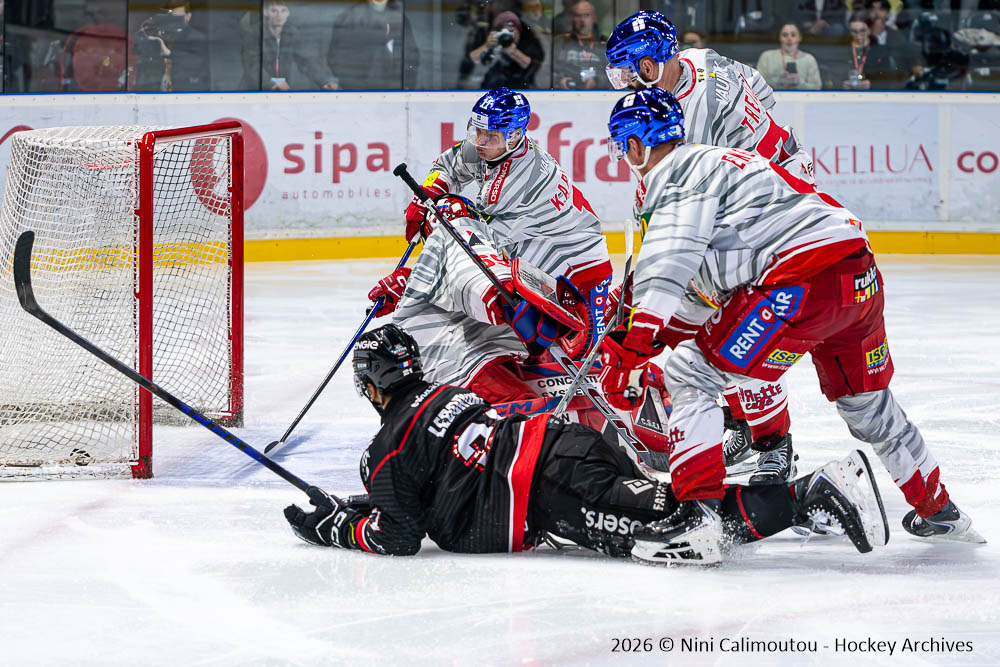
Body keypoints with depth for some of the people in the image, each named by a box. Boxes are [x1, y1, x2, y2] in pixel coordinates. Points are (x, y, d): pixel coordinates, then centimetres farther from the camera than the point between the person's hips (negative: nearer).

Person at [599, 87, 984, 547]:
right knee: (865, 401, 29)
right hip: (862, 278, 10)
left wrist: (629, 347, -19)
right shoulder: (715, 160, 29)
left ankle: (701, 507, -15)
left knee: (689, 373, -5)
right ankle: (937, 511, 43)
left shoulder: (678, 174, -1)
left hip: (802, 283, -10)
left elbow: (667, 264, -17)